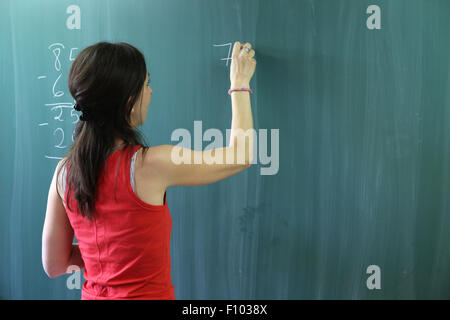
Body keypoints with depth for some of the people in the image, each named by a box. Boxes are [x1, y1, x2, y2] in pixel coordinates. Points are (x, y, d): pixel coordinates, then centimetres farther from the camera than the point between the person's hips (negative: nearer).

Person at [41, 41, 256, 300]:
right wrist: (240, 83, -1)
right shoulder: (149, 164, -26)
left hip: (94, 293, 5)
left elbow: (53, 264, 1)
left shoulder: (64, 171, -9)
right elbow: (241, 155, -11)